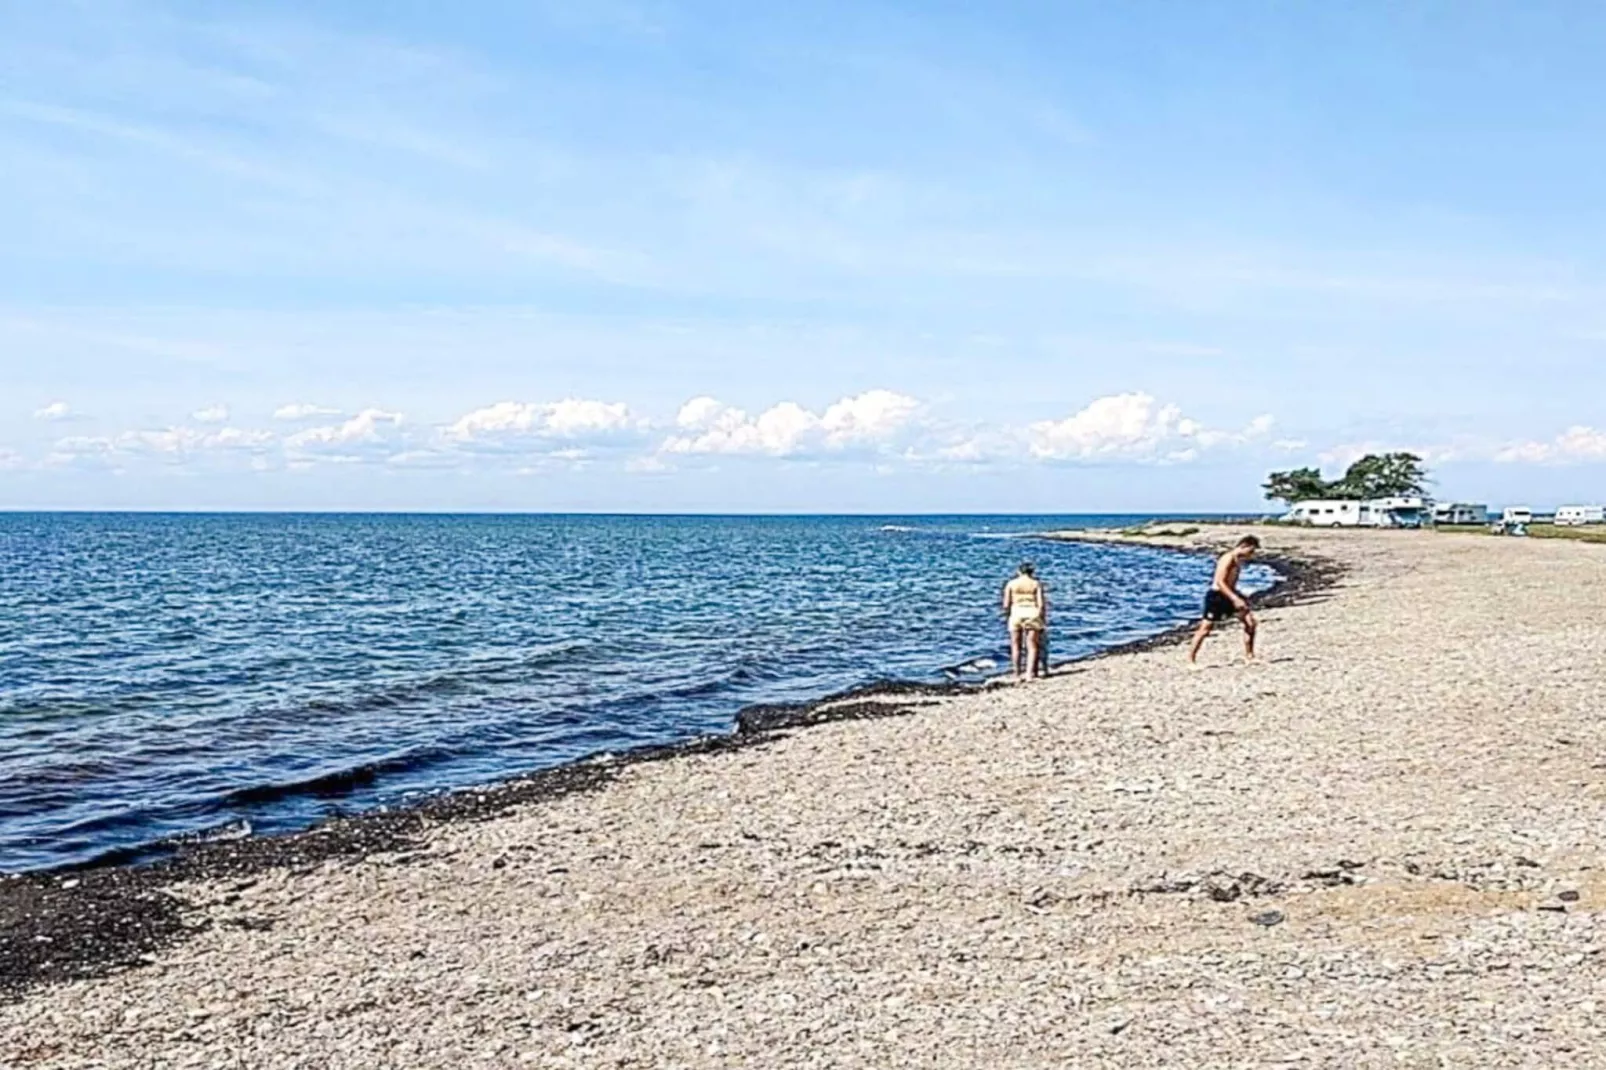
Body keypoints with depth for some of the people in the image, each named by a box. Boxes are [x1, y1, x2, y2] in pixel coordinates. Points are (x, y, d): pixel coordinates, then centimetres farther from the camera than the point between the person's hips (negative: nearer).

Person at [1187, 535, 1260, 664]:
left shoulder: (1239, 560, 9)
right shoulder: (1228, 558, -19)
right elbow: (1220, 582, -26)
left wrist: (1239, 598, 18)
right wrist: (1235, 599, -30)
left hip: (1229, 596, 9)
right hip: (1216, 596, -9)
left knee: (1250, 622, 2)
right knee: (1206, 628, -3)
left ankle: (1249, 655, 11)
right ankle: (1190, 659, 7)